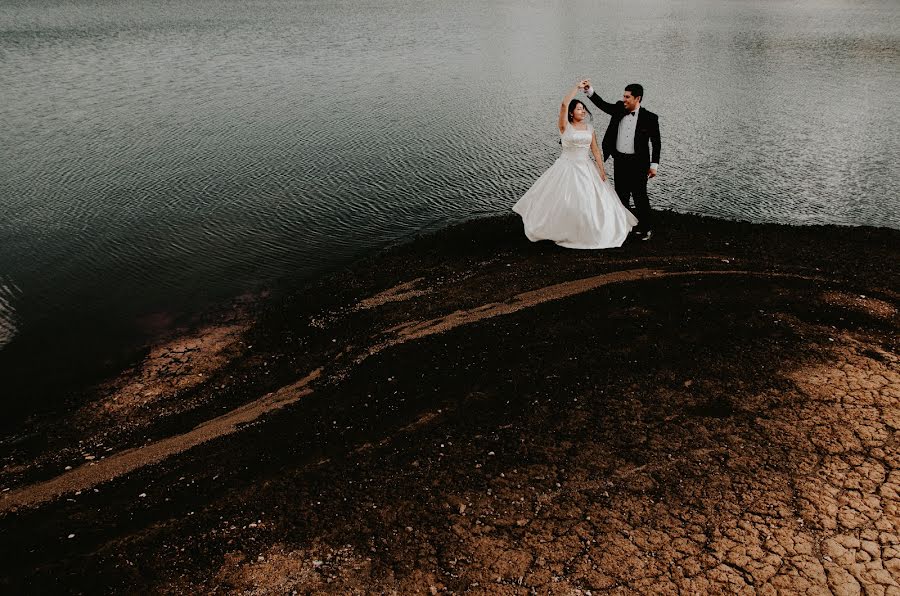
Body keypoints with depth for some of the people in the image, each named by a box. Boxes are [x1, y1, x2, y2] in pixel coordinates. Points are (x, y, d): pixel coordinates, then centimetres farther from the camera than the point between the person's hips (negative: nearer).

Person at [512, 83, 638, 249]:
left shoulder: (589, 128, 8)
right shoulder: (564, 126, -6)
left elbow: (595, 150, 7)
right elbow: (564, 104, -22)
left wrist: (601, 169, 0)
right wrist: (577, 87, -16)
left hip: (587, 169, 4)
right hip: (568, 168, -4)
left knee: (591, 200, 4)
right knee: (565, 202, -1)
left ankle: (589, 232, 19)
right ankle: (564, 231, 17)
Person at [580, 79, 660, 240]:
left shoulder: (650, 118, -9)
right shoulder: (619, 109, 2)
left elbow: (656, 143, -5)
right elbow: (602, 104, 1)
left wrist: (654, 165, -7)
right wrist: (588, 89, -13)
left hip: (638, 162, -5)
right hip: (620, 160, 5)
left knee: (640, 196, 2)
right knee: (621, 195, 14)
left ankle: (645, 228, 16)